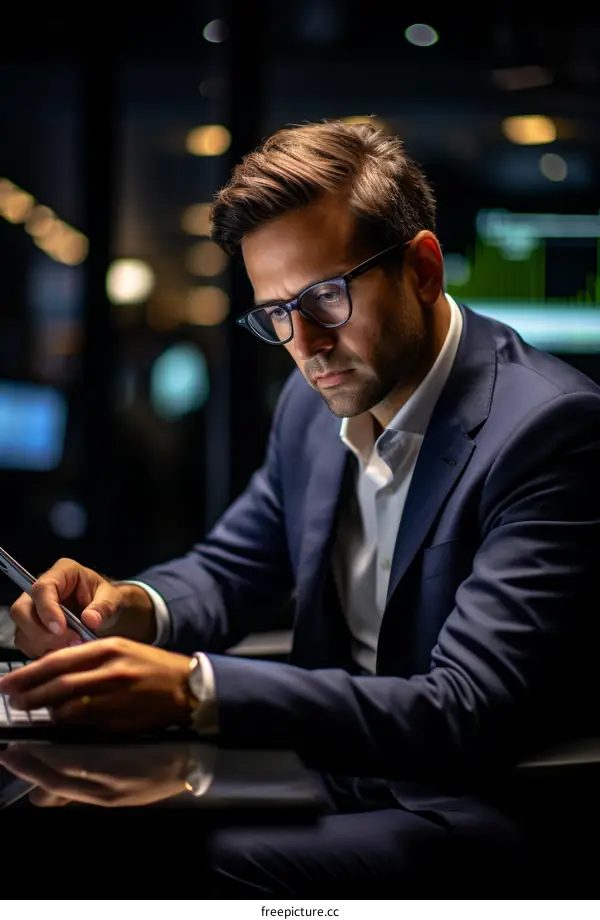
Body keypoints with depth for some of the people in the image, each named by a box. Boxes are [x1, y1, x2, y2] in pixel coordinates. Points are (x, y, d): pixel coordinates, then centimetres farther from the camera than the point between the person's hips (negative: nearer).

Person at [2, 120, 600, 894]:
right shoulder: (316, 401, 6)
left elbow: (464, 718, -25)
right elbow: (226, 571, 18)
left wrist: (194, 689, -33)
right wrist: (137, 608, -7)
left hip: (479, 816, -7)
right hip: (330, 782, 7)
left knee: (209, 862, -31)